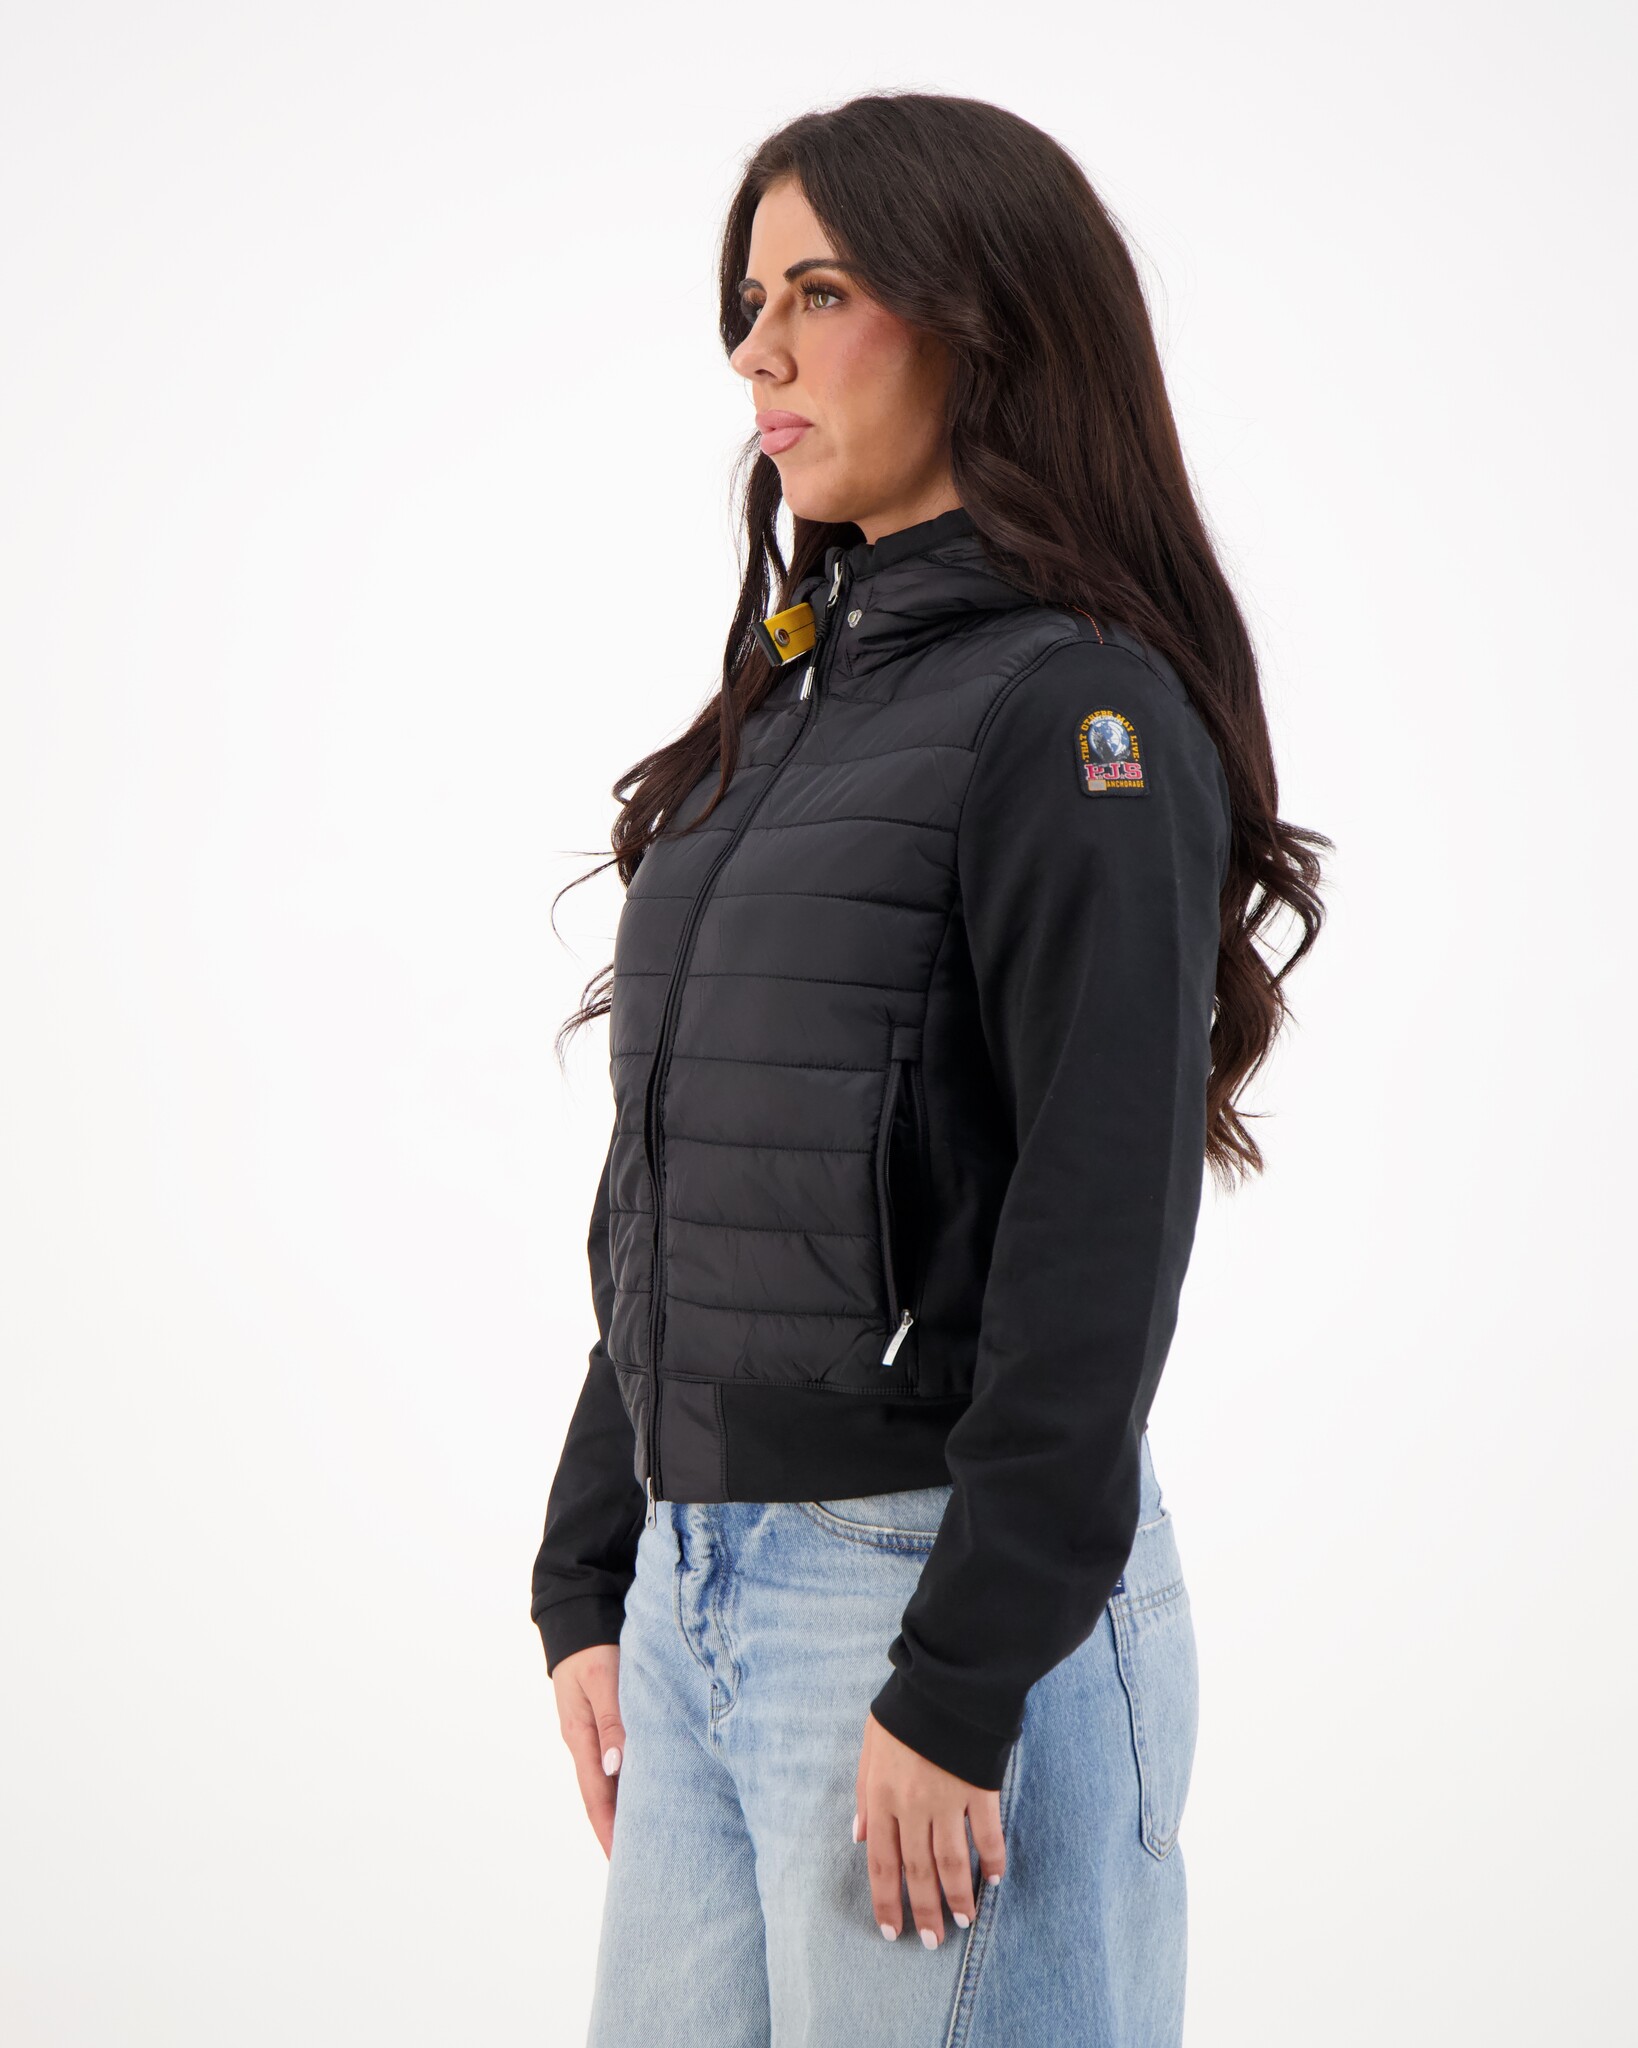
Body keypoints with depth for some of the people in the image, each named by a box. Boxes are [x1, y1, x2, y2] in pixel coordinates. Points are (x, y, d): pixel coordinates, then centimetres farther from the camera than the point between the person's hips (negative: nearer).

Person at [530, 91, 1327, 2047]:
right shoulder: (788, 710, 14)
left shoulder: (1081, 712, -11)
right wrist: (587, 1578, 14)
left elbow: (1099, 1241, -16)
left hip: (961, 1588, -8)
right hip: (696, 1588, 8)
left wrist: (956, 1690, -18)